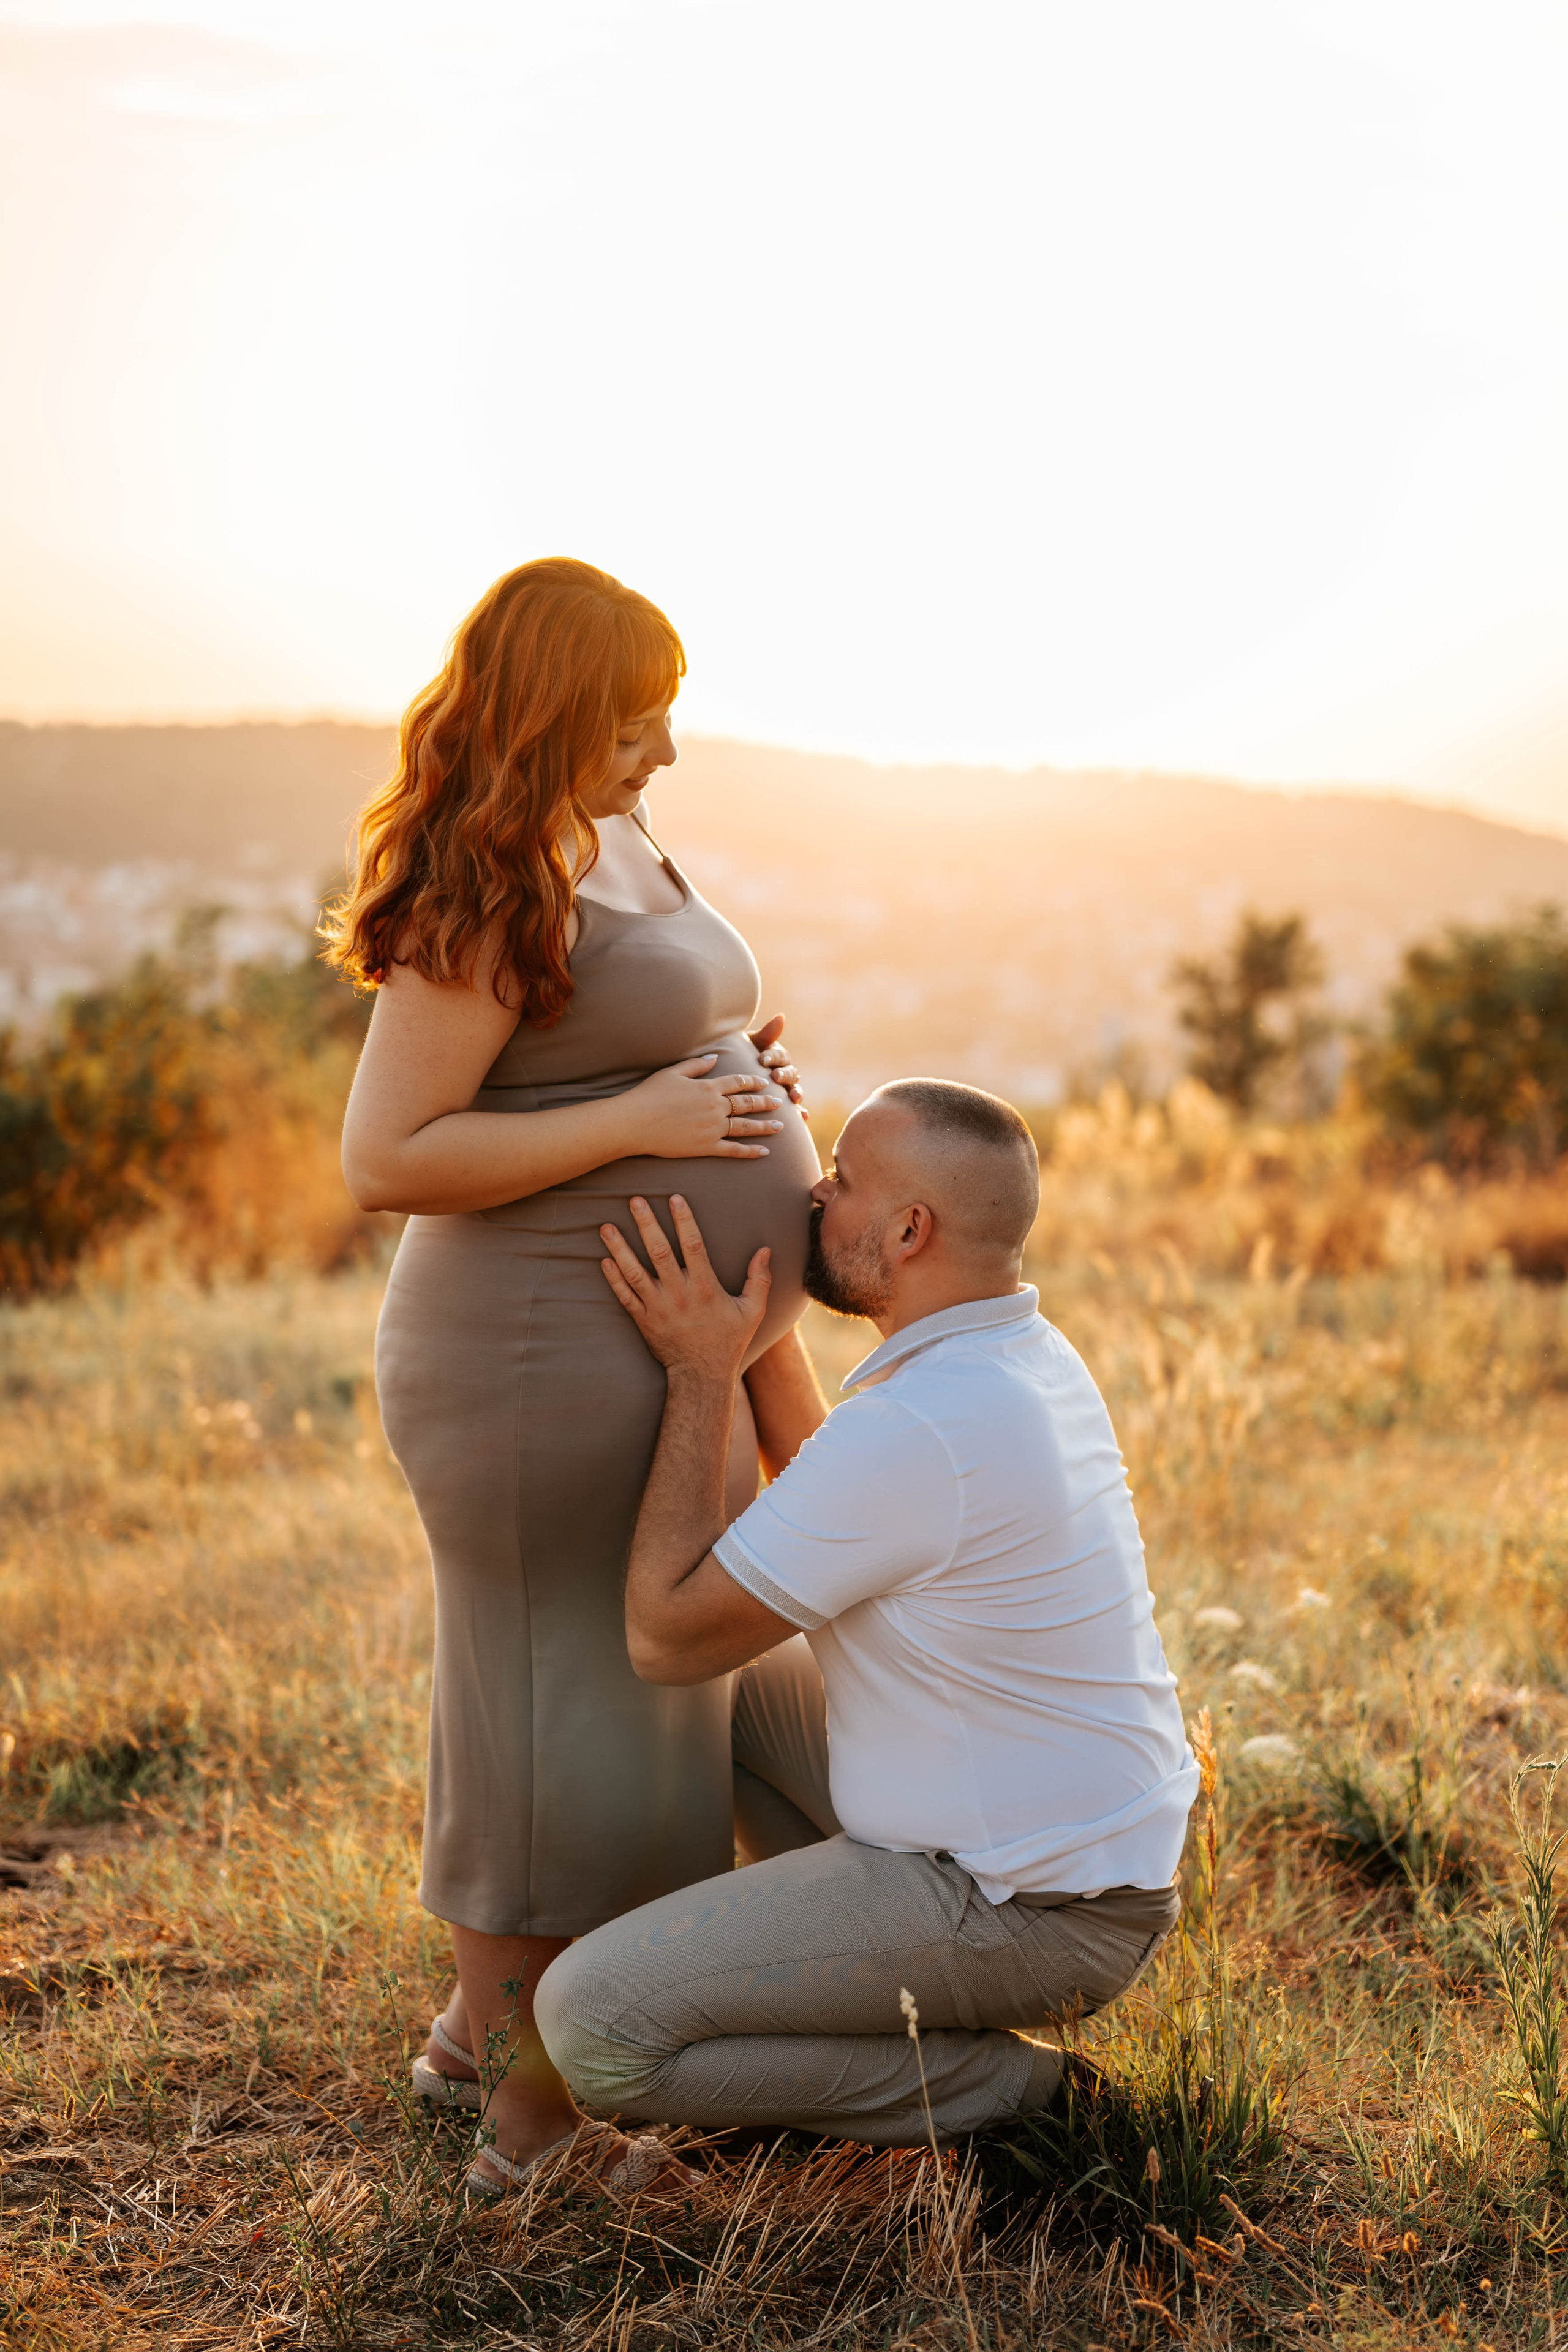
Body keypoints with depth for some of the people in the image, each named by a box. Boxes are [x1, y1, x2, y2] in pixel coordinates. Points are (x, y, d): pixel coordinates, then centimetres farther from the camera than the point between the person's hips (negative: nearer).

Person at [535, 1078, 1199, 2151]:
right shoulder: (1031, 1358, 4)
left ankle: (994, 2078, -2)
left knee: (592, 2022, -13)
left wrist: (700, 1375, -14)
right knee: (743, 1685, 21)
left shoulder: (912, 1429, -26)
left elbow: (668, 1639, -17)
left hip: (1024, 1914, -10)